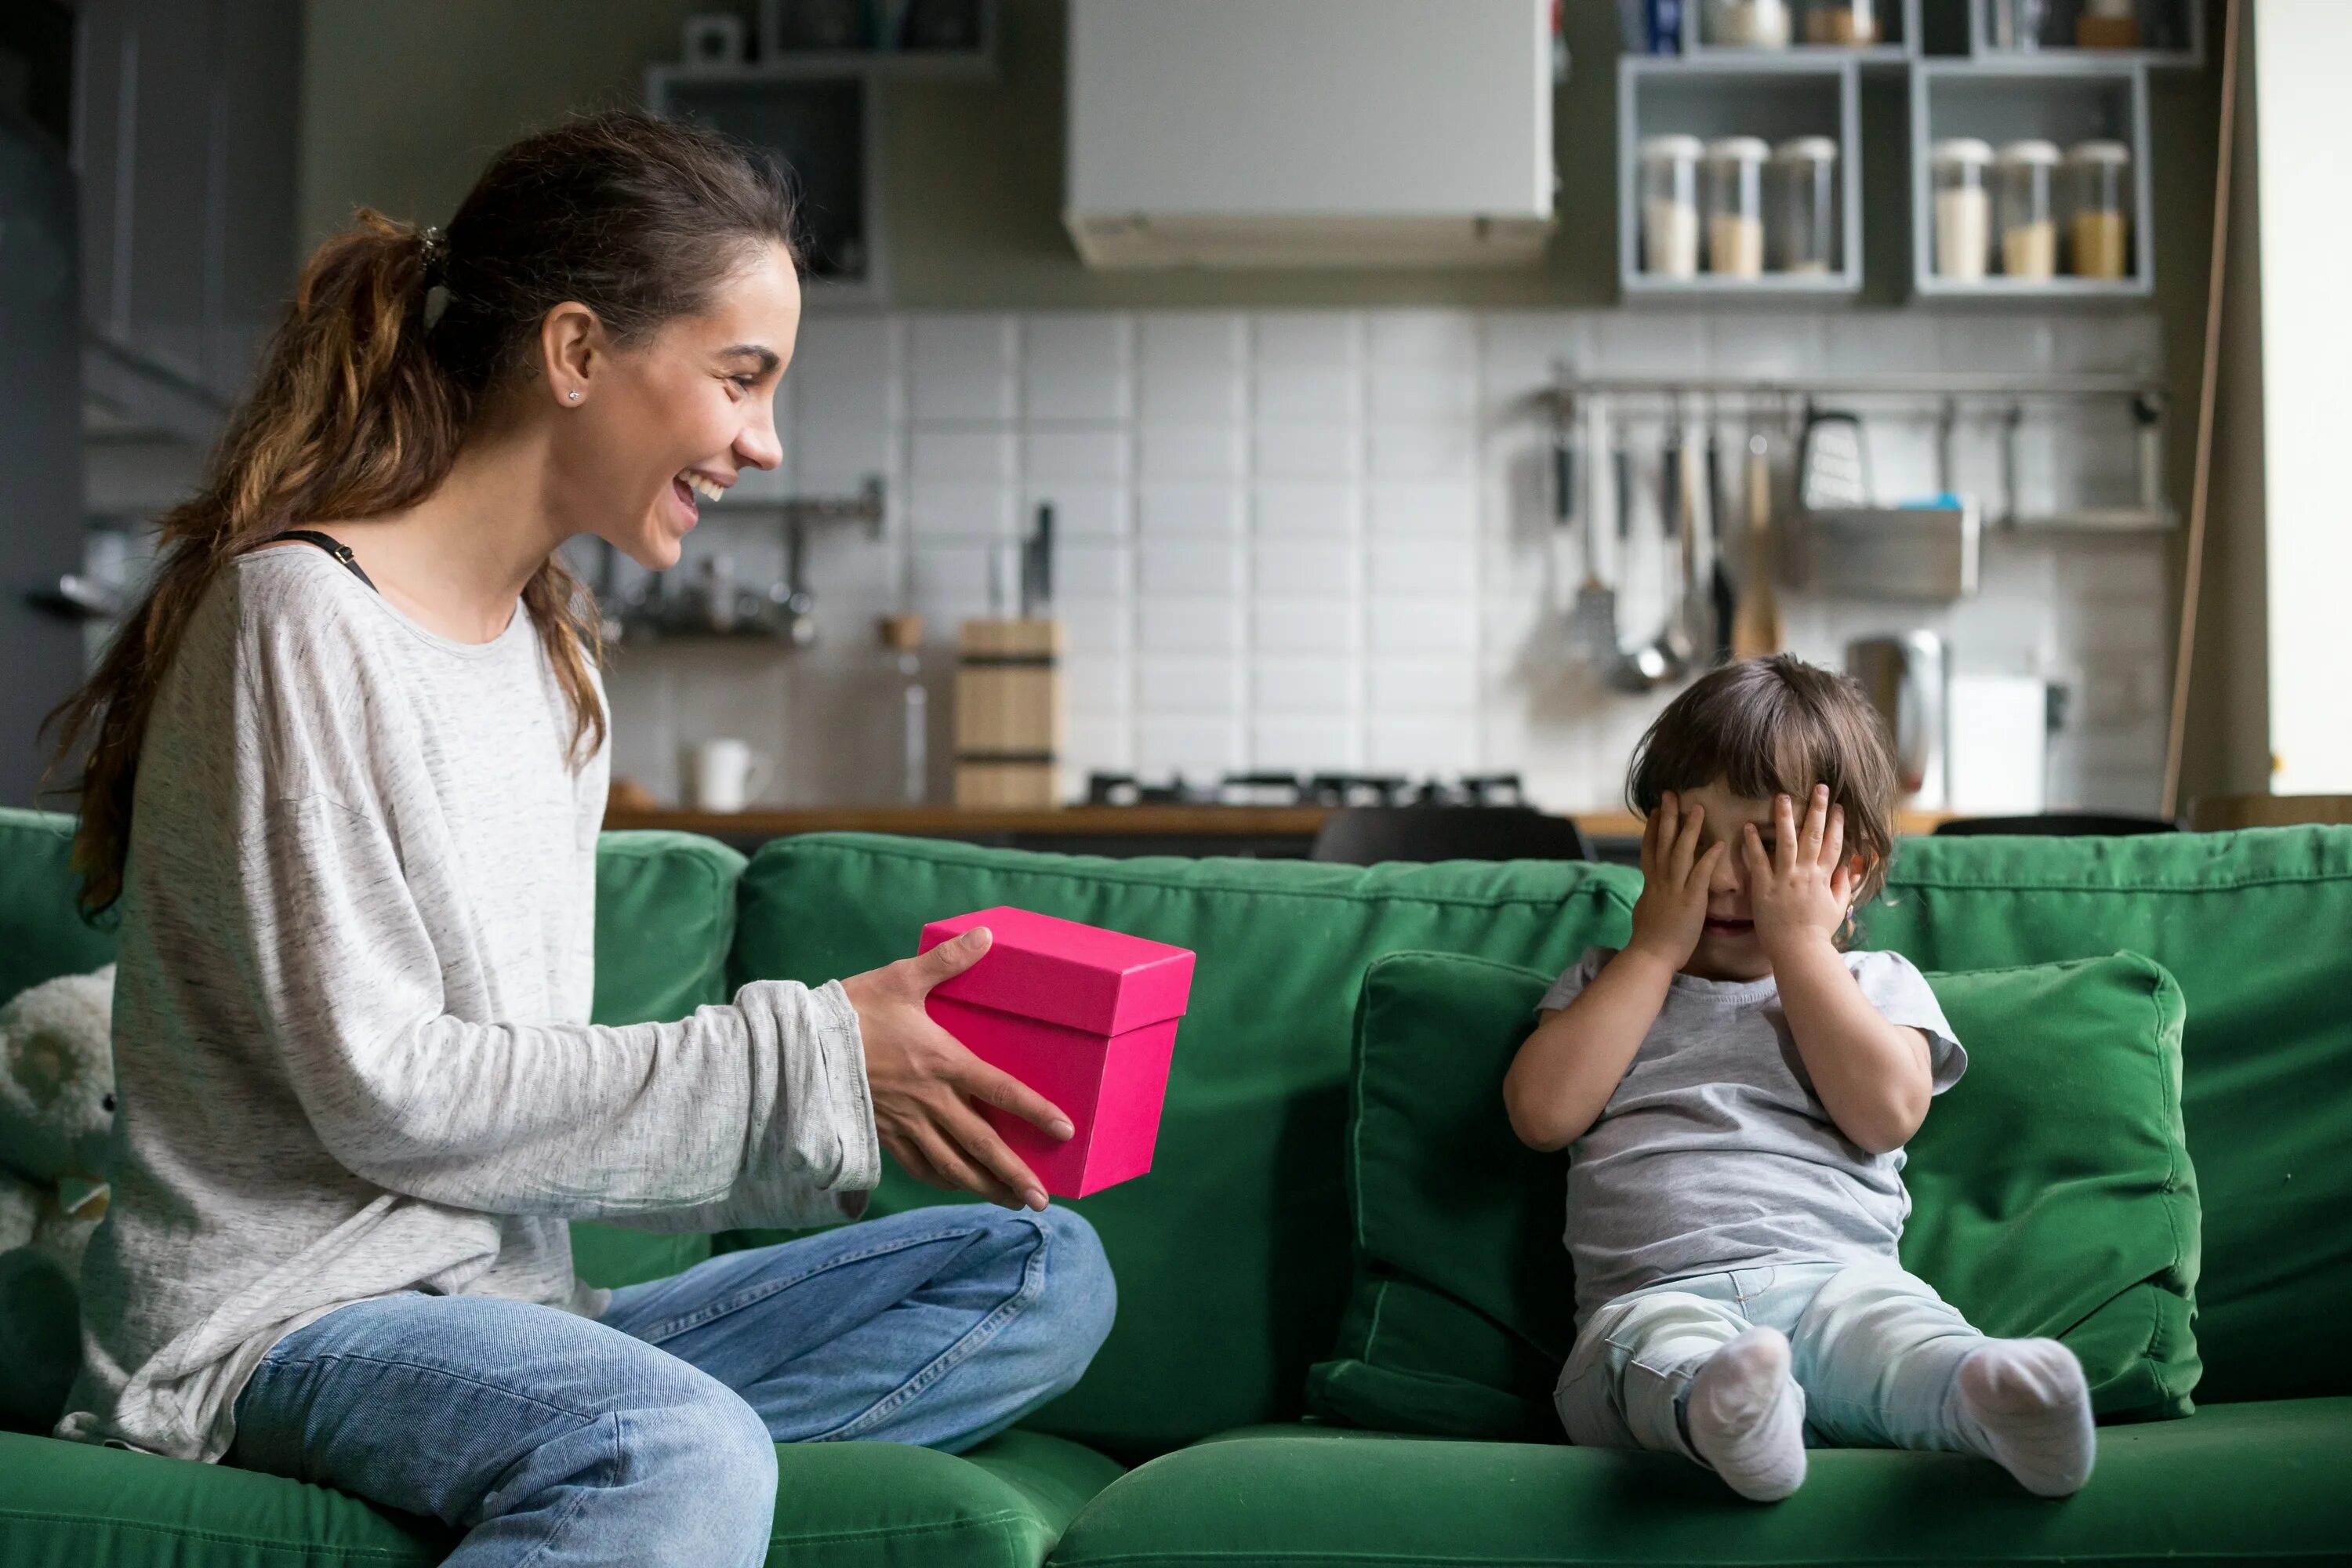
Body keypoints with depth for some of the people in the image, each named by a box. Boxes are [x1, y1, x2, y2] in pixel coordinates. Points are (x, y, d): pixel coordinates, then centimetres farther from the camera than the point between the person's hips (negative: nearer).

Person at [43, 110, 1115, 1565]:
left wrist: (866, 1072, 0)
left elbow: (537, 1078, 13)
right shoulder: (301, 612, -10)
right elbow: (377, 1086, -17)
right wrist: (803, 1061, -15)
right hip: (285, 1320, -8)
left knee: (1043, 1270, -6)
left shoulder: (553, 655, 16)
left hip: (500, 1304, 9)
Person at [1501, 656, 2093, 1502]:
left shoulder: (1876, 983, 22)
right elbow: (1543, 1113, 6)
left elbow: (1886, 1112, 0)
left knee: (1896, 1331, -36)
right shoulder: (1608, 982, 26)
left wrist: (1801, 942, 6)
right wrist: (1657, 947, 10)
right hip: (1654, 1295, 0)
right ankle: (1715, 1407, -66)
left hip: (1837, 1277, 0)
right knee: (1654, 1348, -37)